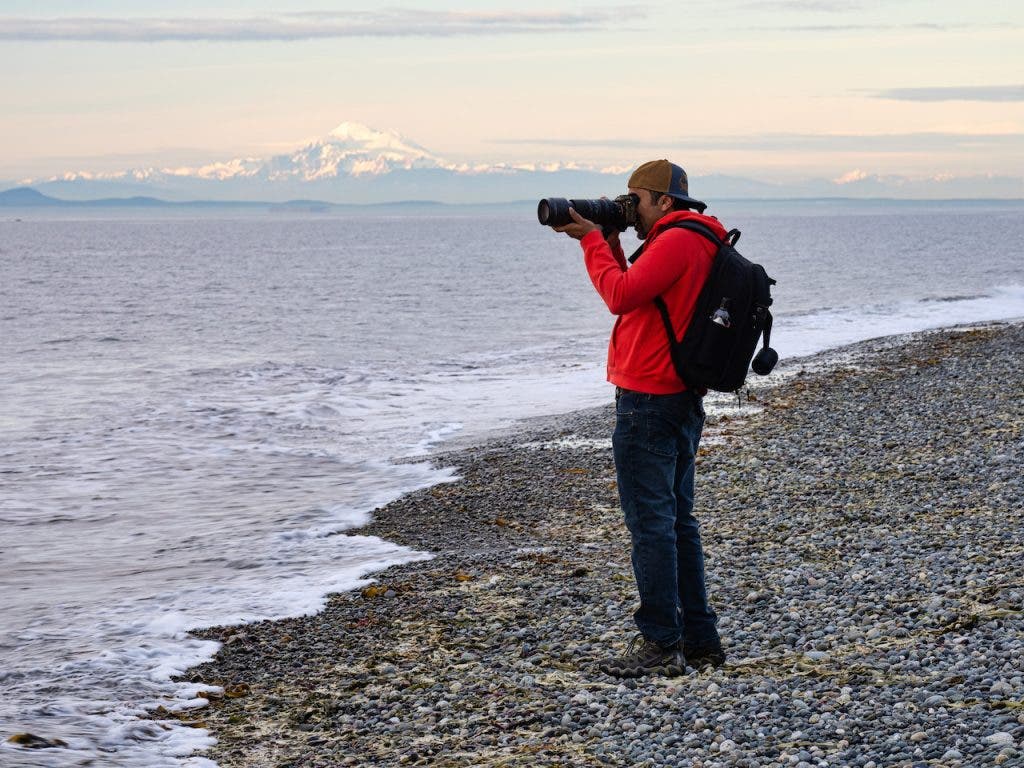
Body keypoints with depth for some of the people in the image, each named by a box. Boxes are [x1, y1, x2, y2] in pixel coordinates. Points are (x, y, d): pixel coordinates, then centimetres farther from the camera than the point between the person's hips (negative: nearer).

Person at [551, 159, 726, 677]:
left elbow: (621, 296, -23)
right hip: (680, 401, 11)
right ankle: (699, 640, 18)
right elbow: (632, 293, 20)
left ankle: (661, 645, -4)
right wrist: (607, 241, 11)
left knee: (650, 522, -6)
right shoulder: (692, 241, 18)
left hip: (649, 401, -11)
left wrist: (592, 242, -12)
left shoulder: (676, 241, -15)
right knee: (677, 520, 14)